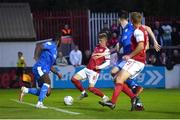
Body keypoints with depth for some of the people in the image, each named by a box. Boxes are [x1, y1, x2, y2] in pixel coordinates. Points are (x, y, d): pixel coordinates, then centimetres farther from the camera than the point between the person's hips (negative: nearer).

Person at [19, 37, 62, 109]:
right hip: (40, 68, -9)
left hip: (44, 70, 9)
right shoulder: (51, 45, -1)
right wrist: (36, 56, -31)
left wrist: (57, 73, 24)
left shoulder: (55, 50, 27)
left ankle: (25, 90, 9)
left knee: (47, 93, 3)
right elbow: (39, 46, -19)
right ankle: (39, 103, -31)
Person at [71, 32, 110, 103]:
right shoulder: (97, 47, 13)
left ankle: (104, 97, 0)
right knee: (74, 79, -1)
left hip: (94, 71, -8)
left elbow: (107, 62, -17)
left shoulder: (106, 50, -9)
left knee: (91, 88, -18)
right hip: (87, 69, 8)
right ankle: (83, 93, 16)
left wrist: (99, 67, -26)